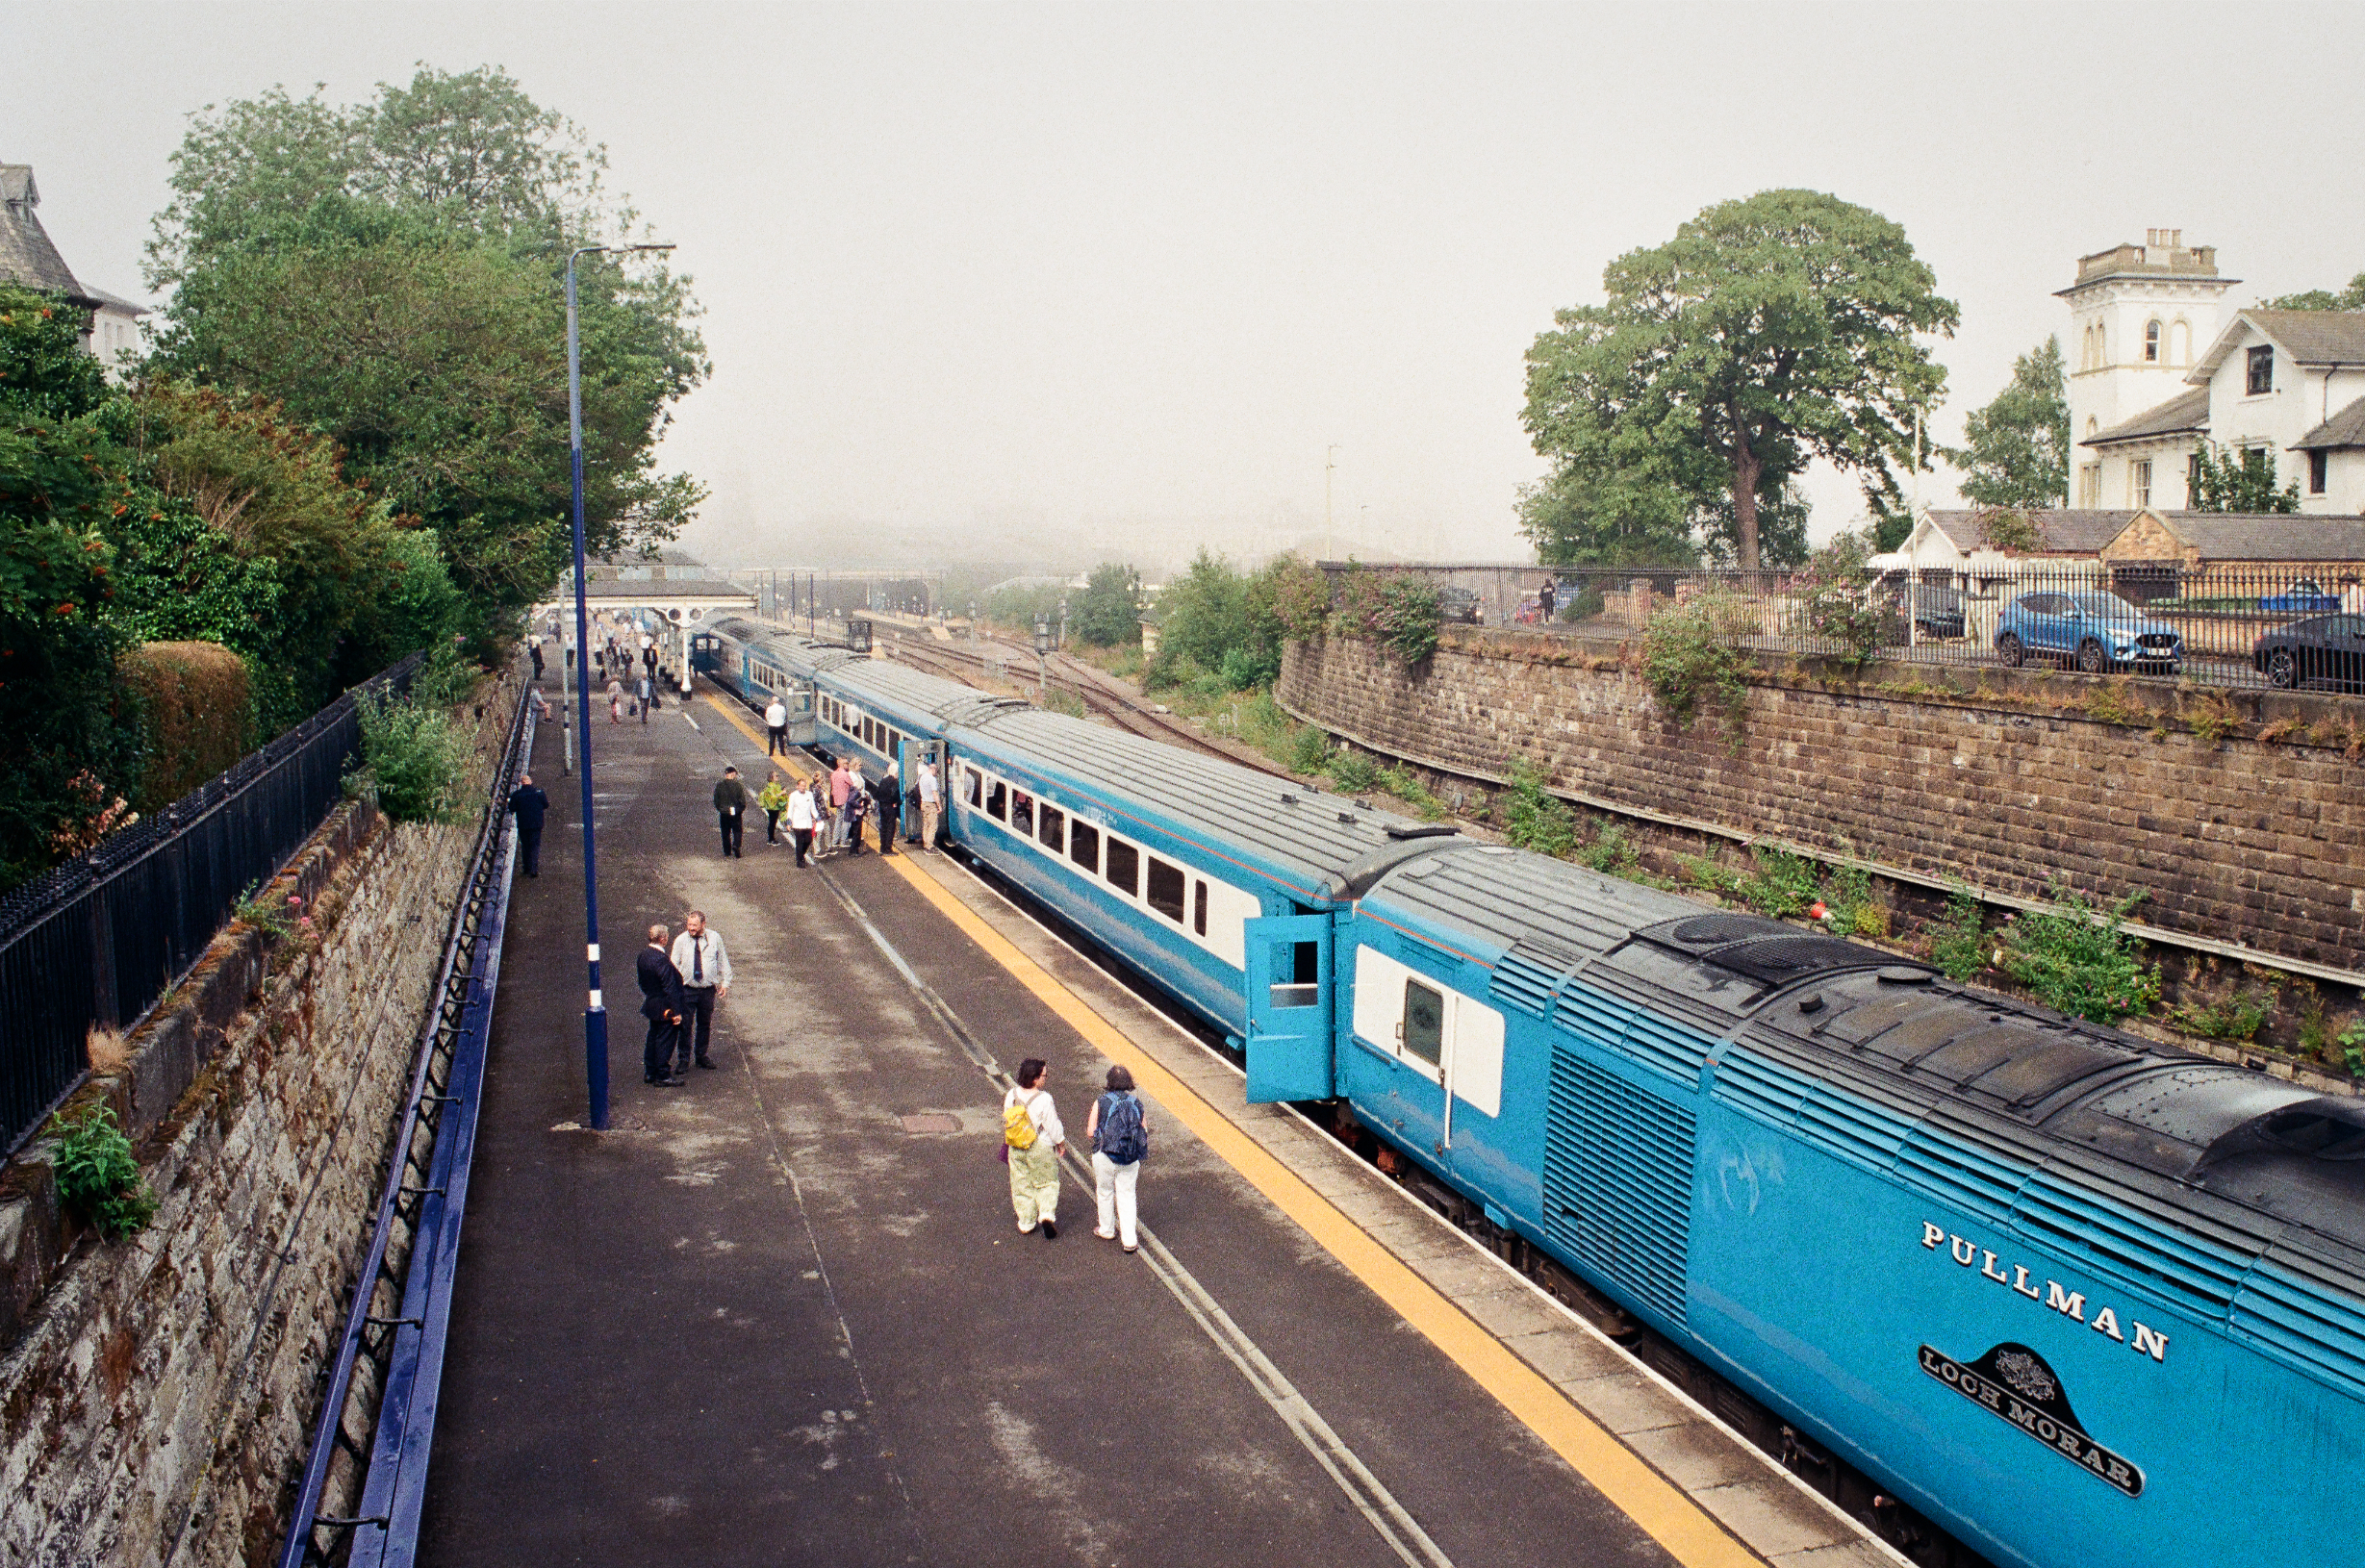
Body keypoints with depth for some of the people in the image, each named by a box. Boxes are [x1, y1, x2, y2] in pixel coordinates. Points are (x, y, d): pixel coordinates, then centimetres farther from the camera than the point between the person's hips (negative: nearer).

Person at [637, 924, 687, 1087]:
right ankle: (663, 1076, 9)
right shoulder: (661, 960, -27)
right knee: (664, 1041, 1)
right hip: (665, 1009, -9)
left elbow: (642, 981, 13)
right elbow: (670, 988, -25)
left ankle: (649, 1073, 30)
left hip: (651, 1004, 9)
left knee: (653, 1038, 20)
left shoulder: (643, 954, 1)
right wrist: (676, 1011, -21)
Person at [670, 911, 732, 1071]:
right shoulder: (680, 941, -4)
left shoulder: (714, 939, -1)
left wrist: (725, 982, 5)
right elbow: (674, 966, -1)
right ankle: (684, 1059, 10)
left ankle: (702, 1056, 27)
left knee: (705, 1024, 12)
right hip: (687, 990, -1)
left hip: (708, 989, 1)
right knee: (685, 1025, -1)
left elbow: (723, 961, 9)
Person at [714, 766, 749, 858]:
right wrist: (742, 809, 9)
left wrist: (720, 809, 15)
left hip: (724, 813, 2)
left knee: (725, 833, 12)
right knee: (737, 831, 5)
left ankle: (727, 852, 15)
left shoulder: (719, 785, -2)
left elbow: (716, 799, 3)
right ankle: (736, 846, -19)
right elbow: (742, 799, -6)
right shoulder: (738, 785, -9)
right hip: (736, 813, -2)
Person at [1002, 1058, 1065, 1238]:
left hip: (1016, 1149, 5)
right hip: (1040, 1149, -4)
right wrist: (1061, 1143, 3)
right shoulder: (1043, 1099, -24)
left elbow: (1006, 1120, 6)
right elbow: (1053, 1125, -15)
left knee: (1021, 1185, 18)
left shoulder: (1012, 1095, -7)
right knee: (1047, 1183, 15)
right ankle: (1047, 1215, -4)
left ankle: (1025, 1224, 25)